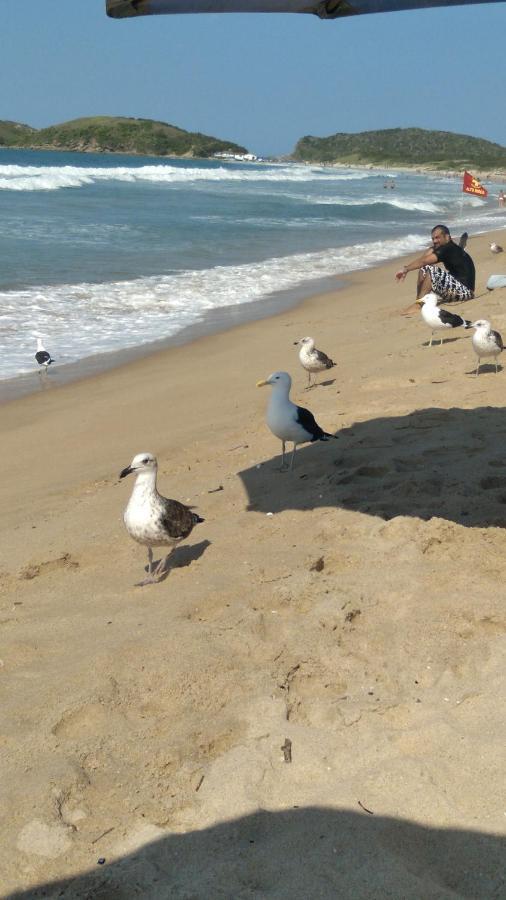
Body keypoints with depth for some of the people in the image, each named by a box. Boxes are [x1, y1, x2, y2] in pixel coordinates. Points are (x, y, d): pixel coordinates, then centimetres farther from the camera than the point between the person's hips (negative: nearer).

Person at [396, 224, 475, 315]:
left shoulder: (450, 249, -16)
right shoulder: (446, 249, 14)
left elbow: (424, 261, -23)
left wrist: (405, 269, -17)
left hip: (465, 290, -10)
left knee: (430, 270, -24)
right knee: (423, 269, 8)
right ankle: (419, 300, -1)